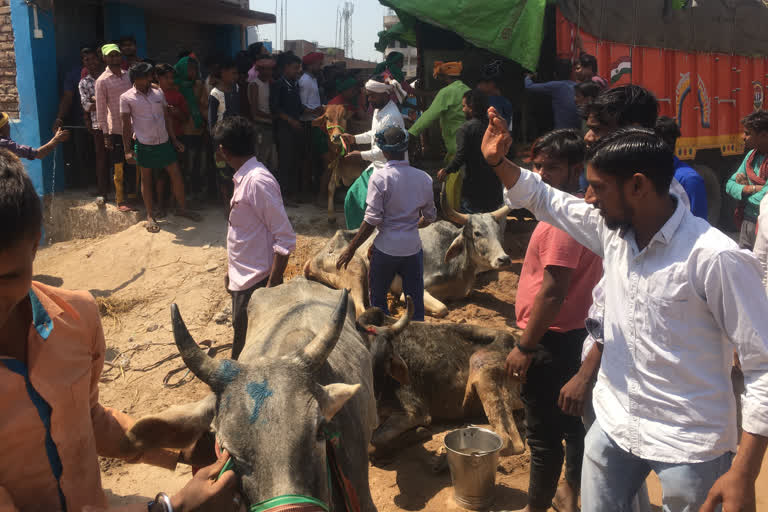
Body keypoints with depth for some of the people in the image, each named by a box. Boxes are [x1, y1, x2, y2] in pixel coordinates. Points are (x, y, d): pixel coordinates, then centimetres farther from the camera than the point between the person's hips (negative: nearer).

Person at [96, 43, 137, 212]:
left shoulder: (127, 75, 10)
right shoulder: (102, 81, -6)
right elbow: (101, 109, -7)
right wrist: (106, 135, -11)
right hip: (116, 130, -5)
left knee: (133, 165, 10)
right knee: (119, 168, 1)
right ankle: (121, 201, 10)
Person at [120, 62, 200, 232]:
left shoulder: (158, 94, 5)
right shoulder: (126, 98, -6)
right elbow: (126, 125, -4)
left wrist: (174, 140, 8)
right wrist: (128, 150, -6)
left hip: (164, 142, 4)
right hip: (144, 144, -3)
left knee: (176, 174, 5)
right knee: (146, 179, 7)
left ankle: (181, 208, 21)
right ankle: (150, 216, 17)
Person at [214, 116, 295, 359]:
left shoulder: (258, 181, -21)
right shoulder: (244, 177, 8)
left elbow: (286, 239, -22)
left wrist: (272, 286, -22)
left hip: (256, 284, -9)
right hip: (243, 280, 9)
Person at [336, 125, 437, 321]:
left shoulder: (380, 177, -14)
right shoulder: (424, 178, -1)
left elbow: (372, 221, -16)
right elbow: (430, 217, 9)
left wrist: (351, 248, -7)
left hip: (386, 249, -3)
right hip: (413, 248, 4)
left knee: (378, 300, 16)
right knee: (416, 303, 13)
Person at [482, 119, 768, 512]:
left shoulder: (715, 259, -23)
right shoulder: (611, 228, -4)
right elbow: (543, 199, 12)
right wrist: (497, 160, -6)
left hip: (688, 444, -6)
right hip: (614, 424, 6)